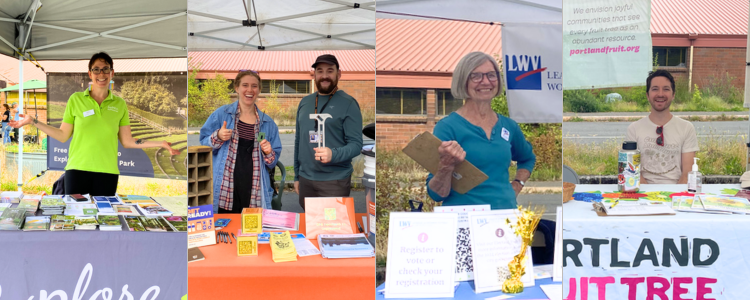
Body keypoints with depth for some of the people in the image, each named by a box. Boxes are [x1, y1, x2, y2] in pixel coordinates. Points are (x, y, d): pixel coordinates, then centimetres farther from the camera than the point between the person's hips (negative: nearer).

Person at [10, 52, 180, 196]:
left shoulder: (120, 104, 7)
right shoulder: (76, 99, 4)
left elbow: (127, 141, 7)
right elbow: (63, 136, 8)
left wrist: (161, 144, 1)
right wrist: (33, 121, 2)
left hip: (107, 172, 1)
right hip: (77, 169, -1)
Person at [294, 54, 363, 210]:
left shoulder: (348, 104, -4)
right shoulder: (305, 102, 13)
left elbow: (356, 144, -10)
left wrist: (333, 154, -28)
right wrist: (297, 176, 16)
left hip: (335, 181, -5)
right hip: (305, 180, 5)